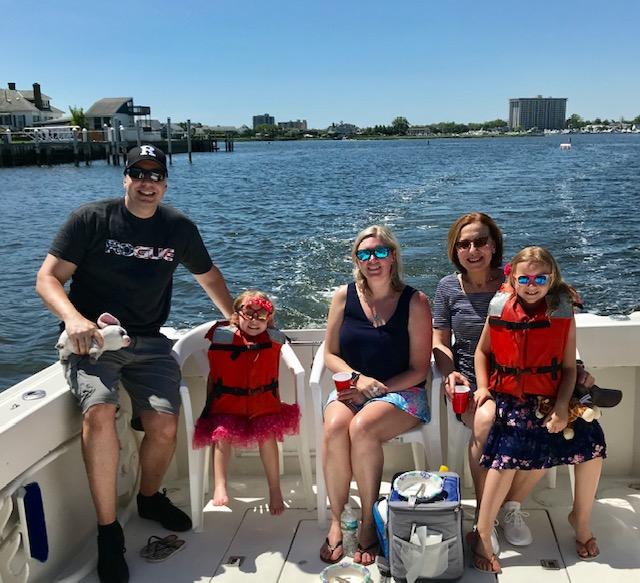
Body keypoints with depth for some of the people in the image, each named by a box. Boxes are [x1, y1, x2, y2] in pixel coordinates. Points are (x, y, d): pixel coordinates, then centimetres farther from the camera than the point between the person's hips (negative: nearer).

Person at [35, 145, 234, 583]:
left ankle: (150, 498, 17)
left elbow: (208, 276, 23)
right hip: (91, 336, -2)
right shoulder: (91, 219, -3)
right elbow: (48, 277, -6)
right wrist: (73, 318, -25)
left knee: (165, 425, -17)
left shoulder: (180, 229, 7)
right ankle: (109, 531, -15)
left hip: (147, 341, 3)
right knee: (99, 410, -31)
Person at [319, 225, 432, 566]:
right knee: (334, 427, -31)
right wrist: (359, 378, -10)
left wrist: (376, 389, -13)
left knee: (362, 427, -33)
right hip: (351, 387, 3)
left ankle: (368, 522, -15)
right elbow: (330, 355, 8)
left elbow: (418, 369, -4)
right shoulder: (345, 297, 4)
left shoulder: (414, 302, -4)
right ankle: (336, 521, -15)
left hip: (401, 392, -2)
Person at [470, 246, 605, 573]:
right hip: (509, 396, -2)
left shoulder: (563, 312, -2)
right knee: (508, 452, -25)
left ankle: (581, 519, 14)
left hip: (551, 396, 2)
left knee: (592, 442, -14)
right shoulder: (500, 309, -2)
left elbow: (568, 366, -1)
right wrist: (483, 386, 0)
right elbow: (482, 351, 12)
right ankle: (482, 536, -12)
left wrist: (562, 407, -13)